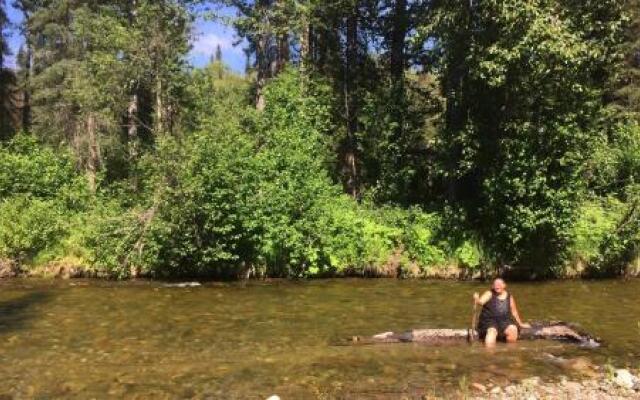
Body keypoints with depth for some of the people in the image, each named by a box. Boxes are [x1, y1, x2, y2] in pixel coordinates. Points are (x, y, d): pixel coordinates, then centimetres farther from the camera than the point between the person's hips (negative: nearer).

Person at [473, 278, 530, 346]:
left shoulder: (509, 297, 11)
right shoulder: (489, 294, 1)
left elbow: (514, 312, 21)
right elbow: (481, 302, -16)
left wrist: (520, 324, 25)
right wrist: (476, 299, -39)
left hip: (505, 321, 3)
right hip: (489, 320, -3)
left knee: (513, 330, -26)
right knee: (492, 331, -33)